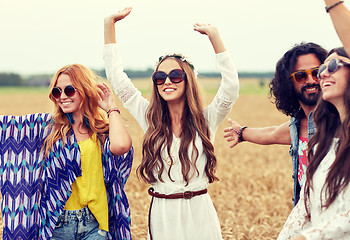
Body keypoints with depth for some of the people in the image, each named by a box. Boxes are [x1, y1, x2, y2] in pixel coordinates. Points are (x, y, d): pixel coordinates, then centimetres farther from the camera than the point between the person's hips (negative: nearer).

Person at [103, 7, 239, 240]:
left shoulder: (206, 119, 0)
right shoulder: (150, 118, 5)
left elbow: (231, 86, -15)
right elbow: (117, 78, 4)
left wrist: (215, 36, -19)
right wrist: (110, 24, 2)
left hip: (198, 214, -1)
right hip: (161, 215, 2)